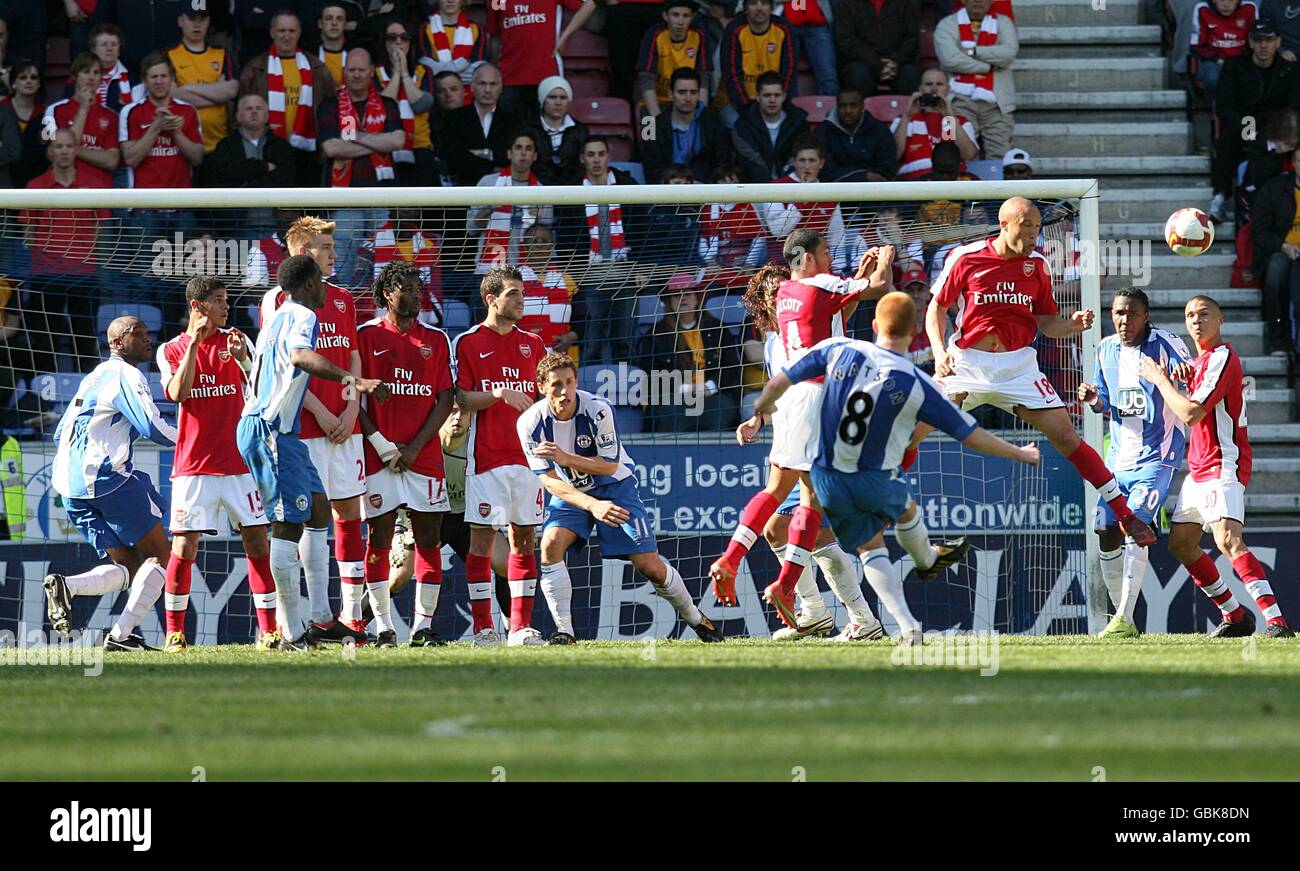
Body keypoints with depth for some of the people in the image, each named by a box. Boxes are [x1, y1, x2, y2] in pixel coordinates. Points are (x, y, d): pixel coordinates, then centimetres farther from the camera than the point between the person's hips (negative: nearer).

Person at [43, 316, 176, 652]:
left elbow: (60, 435, 29)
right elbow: (152, 427, -15)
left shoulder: (92, 378, 24)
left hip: (69, 485, 9)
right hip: (108, 478, -9)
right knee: (159, 554, -1)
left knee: (129, 568, 10)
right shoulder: (125, 375, -5)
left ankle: (65, 585, -16)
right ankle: (121, 634, -14)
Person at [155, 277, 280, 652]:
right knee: (185, 546, -6)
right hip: (194, 464, -2)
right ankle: (174, 632, 4)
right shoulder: (171, 350, 4)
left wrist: (242, 359, -20)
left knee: (257, 540, -3)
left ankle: (269, 630, 0)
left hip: (239, 462, 2)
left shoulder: (237, 341, 8)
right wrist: (194, 344, -17)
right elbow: (178, 393, -13)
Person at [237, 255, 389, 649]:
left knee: (318, 510, 11)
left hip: (259, 423, 10)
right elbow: (302, 356, -31)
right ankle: (292, 634, -12)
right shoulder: (302, 316, -9)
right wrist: (354, 381, -43)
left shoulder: (276, 318, 21)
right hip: (271, 429, -10)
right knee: (289, 524, -11)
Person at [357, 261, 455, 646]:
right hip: (379, 455, -2)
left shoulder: (436, 340, 11)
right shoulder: (368, 335, 4)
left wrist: (415, 447, -5)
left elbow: (445, 401, 7)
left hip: (424, 453, 2)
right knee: (378, 538, -3)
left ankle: (424, 625, 3)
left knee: (429, 538, -1)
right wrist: (381, 444, -10)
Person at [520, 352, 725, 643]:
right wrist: (592, 505, -36)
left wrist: (566, 458, -37)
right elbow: (549, 480, -21)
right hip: (570, 493, 2)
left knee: (650, 566, -5)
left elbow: (610, 466, -21)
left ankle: (696, 619, 20)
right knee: (551, 544, -27)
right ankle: (564, 630, -18)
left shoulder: (597, 409, -26)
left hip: (615, 487, -2)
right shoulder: (531, 423, -20)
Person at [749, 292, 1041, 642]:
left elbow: (781, 381, -2)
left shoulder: (838, 350, -11)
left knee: (871, 547, 18)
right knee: (906, 509, 32)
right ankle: (927, 560, 61)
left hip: (827, 479, 2)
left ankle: (906, 623, 5)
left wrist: (763, 406, 21)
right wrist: (1020, 454, 8)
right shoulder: (918, 385, -14)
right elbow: (971, 436, -8)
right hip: (877, 482, -2)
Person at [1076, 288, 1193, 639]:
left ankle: (1124, 620, -23)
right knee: (1106, 533, 3)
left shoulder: (1164, 345, -9)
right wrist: (1094, 400, -5)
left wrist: (1187, 371, -51)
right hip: (1119, 457, 7)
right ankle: (1120, 616, 15)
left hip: (1157, 456, -7)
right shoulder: (1106, 350, 9)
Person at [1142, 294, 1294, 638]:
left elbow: (1191, 413, -20)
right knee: (1180, 543, 13)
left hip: (1223, 466, -11)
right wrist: (1183, 381, 10)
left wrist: (1160, 380, -6)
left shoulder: (1222, 357, -13)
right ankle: (1235, 617, 20)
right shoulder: (1201, 360, 18)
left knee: (1228, 540, -26)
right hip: (1198, 468, 11)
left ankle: (1276, 620, -34)